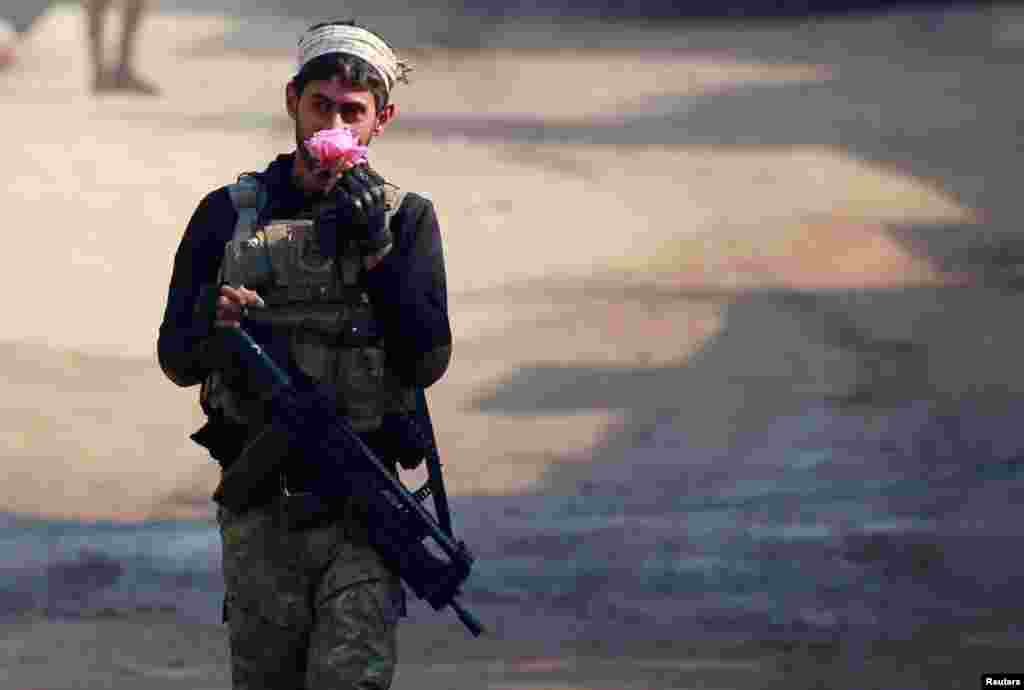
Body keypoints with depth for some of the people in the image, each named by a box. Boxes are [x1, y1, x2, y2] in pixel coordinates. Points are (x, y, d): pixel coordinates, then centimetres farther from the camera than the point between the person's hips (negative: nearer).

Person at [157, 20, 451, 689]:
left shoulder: (406, 220, 6)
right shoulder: (229, 214, 7)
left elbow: (428, 359, -4)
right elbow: (176, 357, 7)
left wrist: (375, 250, -13)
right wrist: (216, 329, -16)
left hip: (362, 509, -1)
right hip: (261, 510, 1)